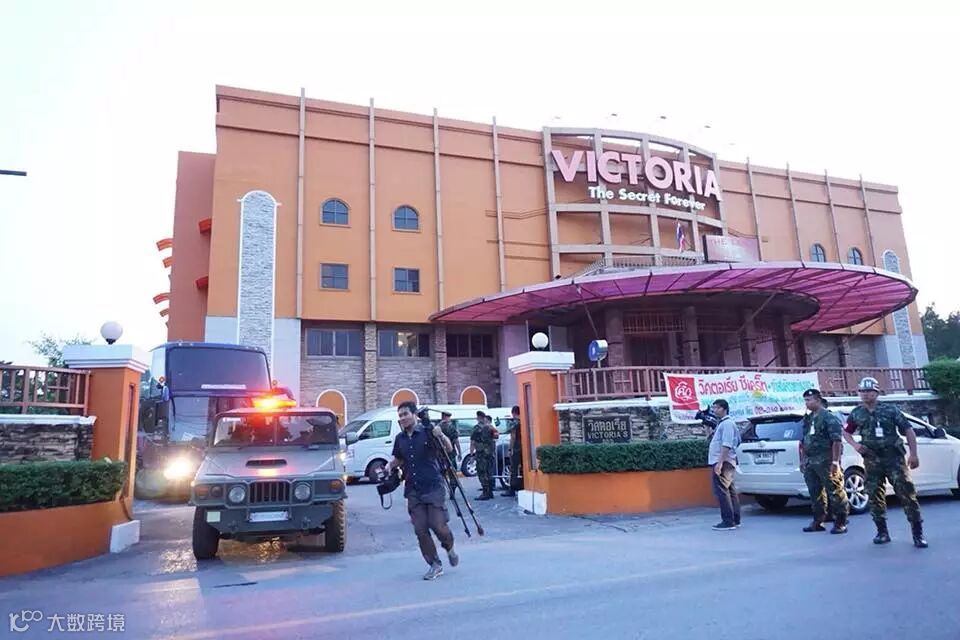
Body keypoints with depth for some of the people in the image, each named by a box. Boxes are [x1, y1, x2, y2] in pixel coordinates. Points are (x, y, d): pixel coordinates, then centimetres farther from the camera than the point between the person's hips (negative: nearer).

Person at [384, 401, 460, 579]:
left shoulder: (428, 432, -5)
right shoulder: (400, 439, 10)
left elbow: (449, 449, -9)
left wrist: (441, 436, -28)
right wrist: (390, 465, 3)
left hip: (433, 487, -4)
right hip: (413, 491, 5)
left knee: (438, 525, -7)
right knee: (420, 530, 2)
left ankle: (450, 549, 25)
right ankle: (435, 565, 16)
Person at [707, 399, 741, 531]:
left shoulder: (727, 423, -13)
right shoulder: (722, 423, 19)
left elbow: (726, 445, -22)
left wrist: (720, 463, -26)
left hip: (723, 462, -10)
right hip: (723, 463, 10)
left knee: (721, 491, -10)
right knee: (730, 491, 12)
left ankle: (728, 521, -9)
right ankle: (735, 520, 17)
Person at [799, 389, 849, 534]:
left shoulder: (829, 418, -8)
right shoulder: (807, 419, 17)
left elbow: (837, 441, -14)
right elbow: (803, 442, 20)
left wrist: (835, 461, -19)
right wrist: (802, 460, 18)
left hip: (825, 461, -8)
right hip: (810, 462, 8)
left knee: (834, 492, -2)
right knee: (815, 493, 12)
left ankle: (840, 522, 7)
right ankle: (818, 521, 19)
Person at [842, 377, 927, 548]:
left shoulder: (890, 410, -1)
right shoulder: (856, 414, 7)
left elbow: (908, 430, 0)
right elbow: (846, 432, 19)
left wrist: (913, 454, -7)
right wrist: (855, 445, 0)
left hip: (894, 458, -3)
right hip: (872, 461, 3)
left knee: (906, 493, -9)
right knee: (875, 497, 6)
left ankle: (918, 533, -1)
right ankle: (882, 532, 18)